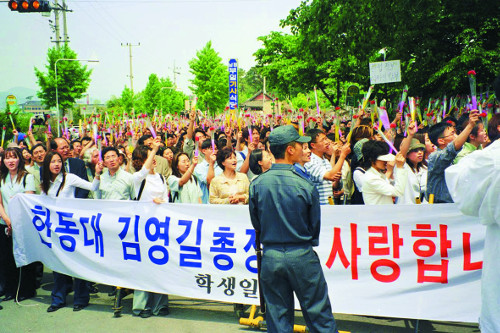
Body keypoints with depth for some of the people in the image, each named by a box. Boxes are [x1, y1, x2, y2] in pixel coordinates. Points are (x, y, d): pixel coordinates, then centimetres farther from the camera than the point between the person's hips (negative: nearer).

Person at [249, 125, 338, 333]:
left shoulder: (256, 184, -5)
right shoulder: (306, 186, -13)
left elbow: (256, 224, 4)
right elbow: (315, 226, -3)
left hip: (270, 258, 3)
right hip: (301, 257, -3)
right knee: (319, 316, 11)